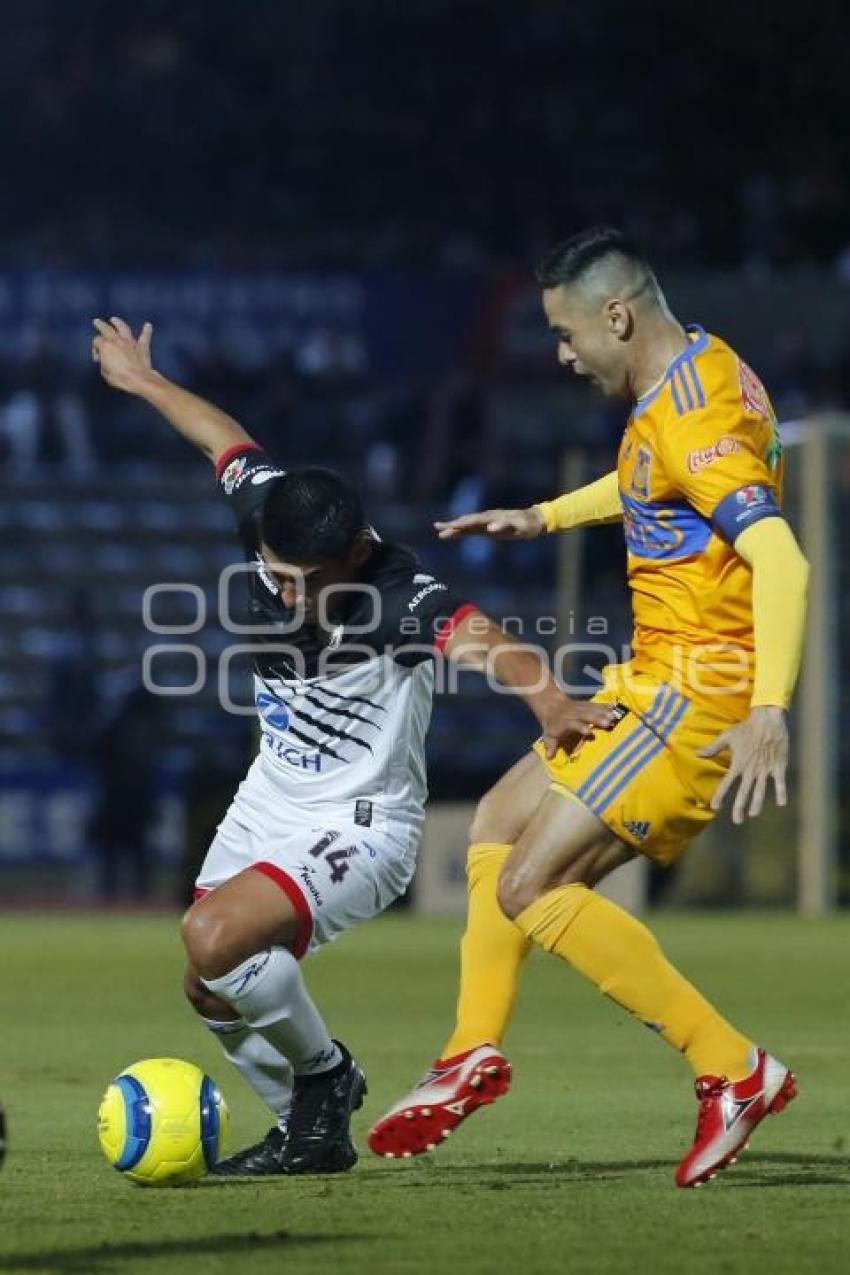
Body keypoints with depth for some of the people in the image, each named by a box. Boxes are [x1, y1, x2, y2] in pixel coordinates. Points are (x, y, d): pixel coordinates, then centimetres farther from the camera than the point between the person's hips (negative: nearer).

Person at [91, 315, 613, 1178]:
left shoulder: (402, 598, -30)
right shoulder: (269, 519, -12)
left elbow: (478, 639, -50)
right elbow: (225, 439, 8)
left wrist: (548, 700, -71)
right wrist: (144, 382, 25)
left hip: (359, 830, -8)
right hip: (268, 804, 8)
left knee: (213, 938, -26)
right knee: (212, 992, 13)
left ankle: (324, 1075, -1)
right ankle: (312, 1136, 33)